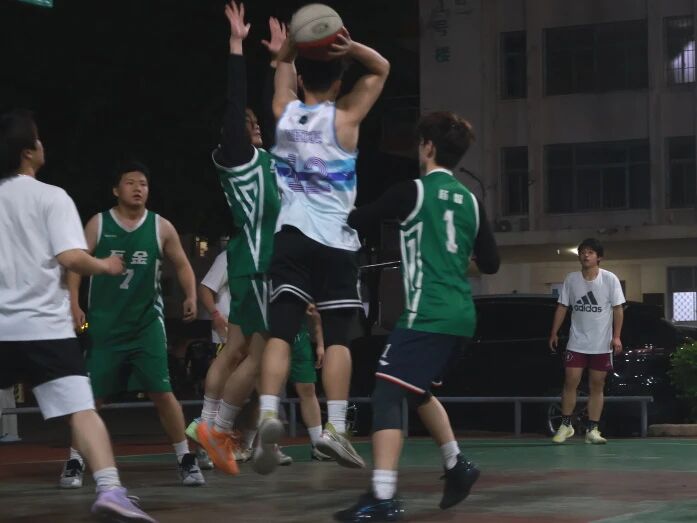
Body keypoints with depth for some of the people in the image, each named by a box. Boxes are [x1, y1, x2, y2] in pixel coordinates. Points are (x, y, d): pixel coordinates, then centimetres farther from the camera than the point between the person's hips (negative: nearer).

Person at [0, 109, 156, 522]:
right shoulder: (50, 197, -3)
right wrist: (105, 266, 4)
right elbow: (71, 258, -14)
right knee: (82, 410, -11)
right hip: (44, 325, -4)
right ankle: (110, 489, -27)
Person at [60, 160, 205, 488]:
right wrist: (74, 302, -16)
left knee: (161, 392, -5)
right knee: (91, 395, 1)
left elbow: (181, 264, 12)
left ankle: (185, 459, 5)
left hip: (146, 322, 0)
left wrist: (191, 296, -5)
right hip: (105, 323, 0)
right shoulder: (98, 224, -1)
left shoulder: (161, 227, 3)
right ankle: (74, 462, 11)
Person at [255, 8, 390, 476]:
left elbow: (285, 63, 26)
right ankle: (335, 428, -5)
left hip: (291, 235, 2)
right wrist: (349, 47, -7)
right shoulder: (345, 117, -2)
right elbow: (382, 68, 8)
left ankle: (269, 414, -21)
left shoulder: (284, 112, 7)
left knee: (281, 331, -4)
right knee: (337, 335, 1)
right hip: (336, 240, -2)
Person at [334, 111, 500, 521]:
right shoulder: (470, 201, 12)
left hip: (428, 315, -7)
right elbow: (491, 264, 16)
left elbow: (356, 222, -1)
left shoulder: (413, 191, -4)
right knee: (417, 391, 26)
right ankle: (457, 465, 25)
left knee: (388, 395, -10)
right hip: (461, 316, 7)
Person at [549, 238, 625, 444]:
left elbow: (617, 309, -4)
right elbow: (562, 307, 8)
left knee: (597, 386, 2)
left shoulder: (610, 279, -5)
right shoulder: (571, 279, 2)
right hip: (576, 343, 1)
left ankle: (592, 430, 6)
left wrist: (616, 336, -11)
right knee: (570, 382, -4)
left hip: (602, 344, -1)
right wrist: (554, 332, 3)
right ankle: (565, 425, 8)